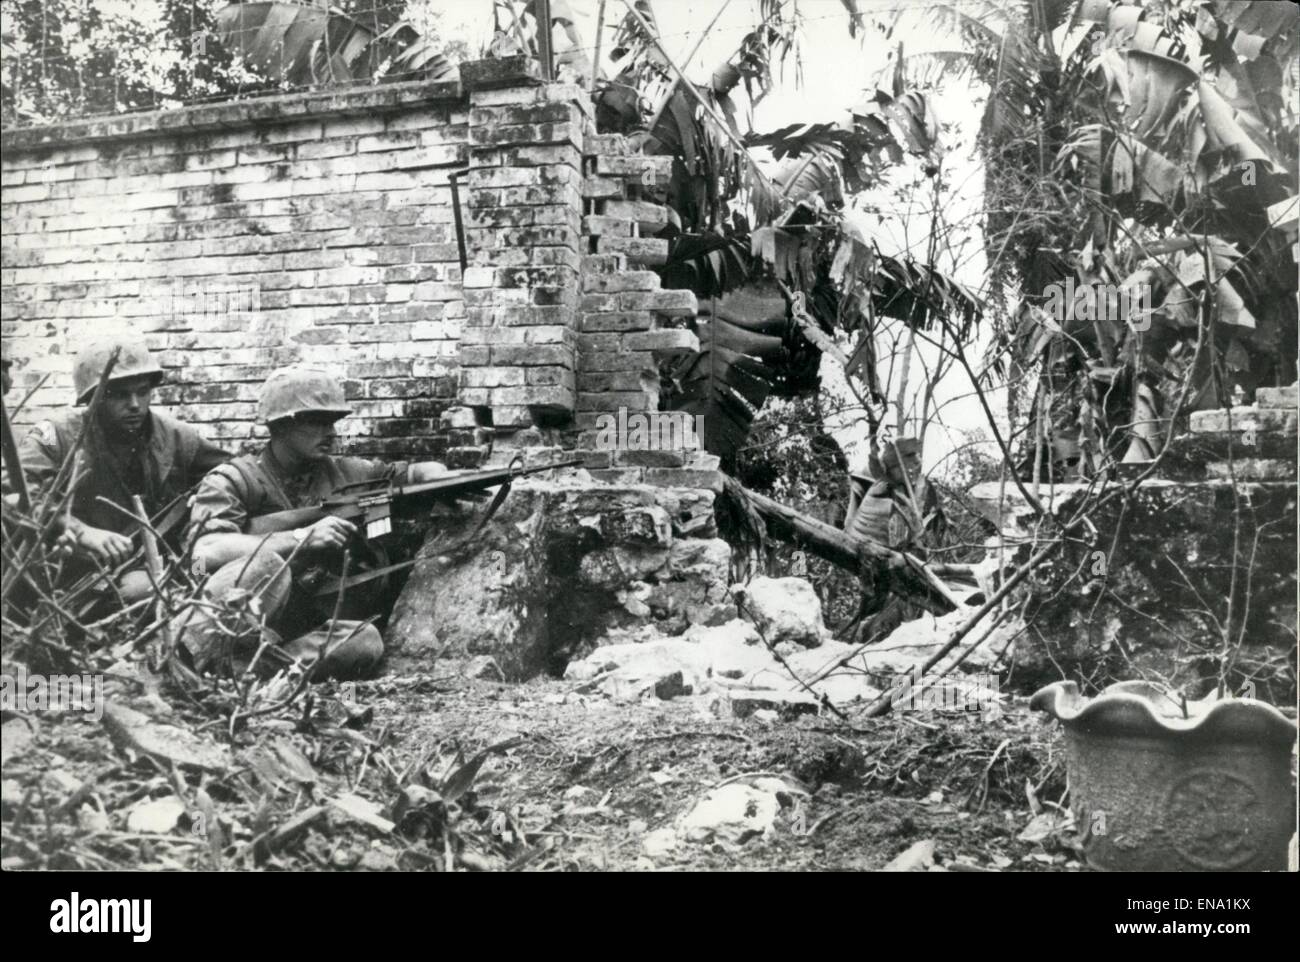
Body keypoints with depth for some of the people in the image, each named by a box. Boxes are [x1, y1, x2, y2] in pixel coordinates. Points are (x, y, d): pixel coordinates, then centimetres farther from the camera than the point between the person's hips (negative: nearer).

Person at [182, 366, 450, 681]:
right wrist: (301, 539, -25)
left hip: (309, 629, 4)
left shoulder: (343, 474, 14)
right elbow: (206, 553, -18)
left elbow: (427, 472, 20)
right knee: (268, 564, -33)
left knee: (364, 641, -28)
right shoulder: (232, 481, 0)